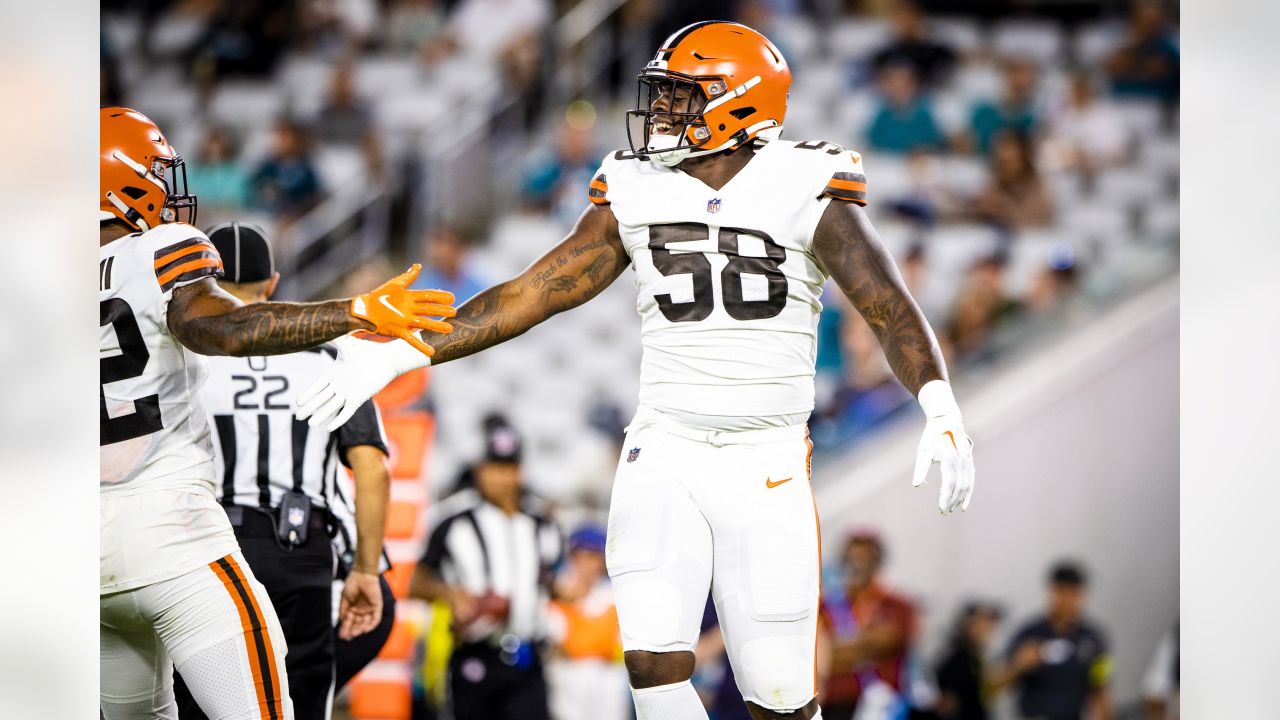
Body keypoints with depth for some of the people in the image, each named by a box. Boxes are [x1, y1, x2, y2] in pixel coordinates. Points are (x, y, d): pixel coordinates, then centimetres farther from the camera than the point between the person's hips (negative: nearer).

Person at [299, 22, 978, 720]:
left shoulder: (805, 195, -6)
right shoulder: (635, 196, 5)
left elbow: (892, 310, -11)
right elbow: (529, 294, 9)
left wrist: (941, 413, -29)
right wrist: (396, 353, 3)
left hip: (766, 468, -3)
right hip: (662, 461, 3)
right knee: (654, 664, -13)